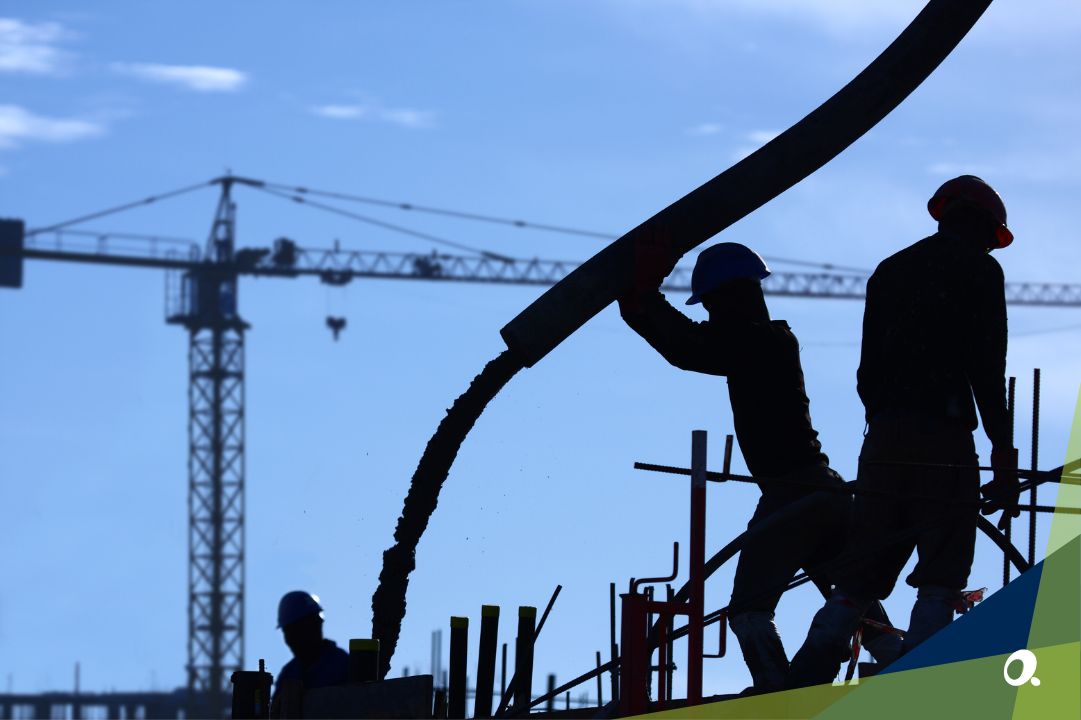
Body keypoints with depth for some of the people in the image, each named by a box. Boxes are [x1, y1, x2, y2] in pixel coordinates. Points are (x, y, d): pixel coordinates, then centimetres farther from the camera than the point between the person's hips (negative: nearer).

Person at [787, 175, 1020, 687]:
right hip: (944, 444, -6)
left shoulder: (889, 271, 19)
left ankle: (798, 696, -1)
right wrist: (1004, 459, -7)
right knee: (939, 583, -2)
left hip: (882, 441, 6)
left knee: (859, 581, 9)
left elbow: (868, 373, 17)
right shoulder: (978, 269, 1)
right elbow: (987, 372, -7)